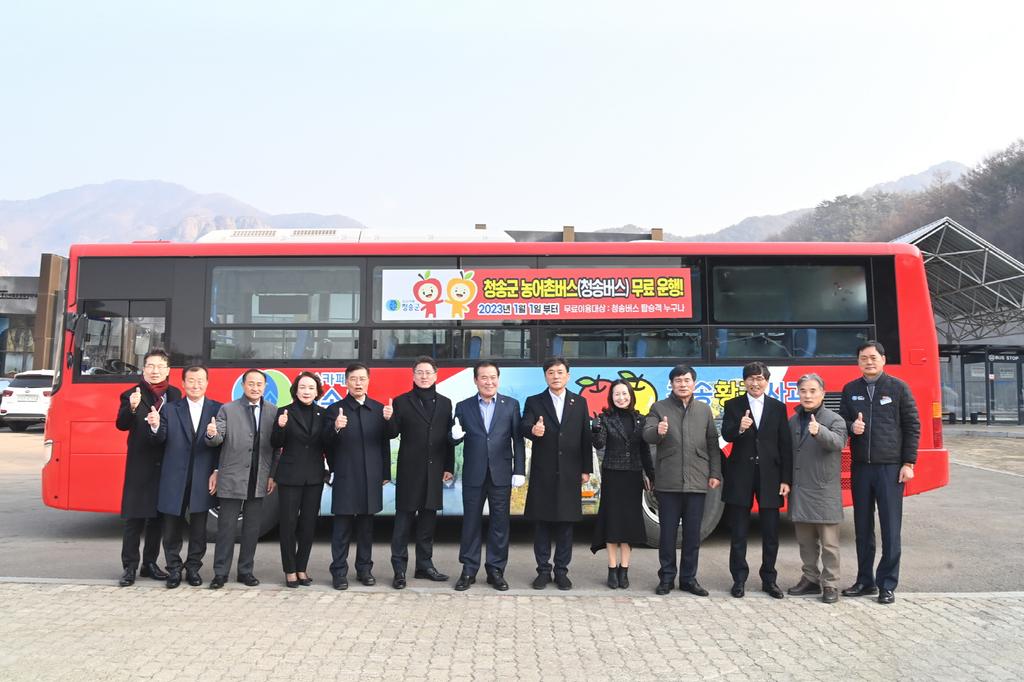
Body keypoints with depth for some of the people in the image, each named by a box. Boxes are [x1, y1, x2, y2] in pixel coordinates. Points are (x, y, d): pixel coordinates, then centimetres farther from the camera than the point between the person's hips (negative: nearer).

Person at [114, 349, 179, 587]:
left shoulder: (175, 395, 6)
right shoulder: (132, 394, -2)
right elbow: (121, 424, -13)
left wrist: (160, 425, -15)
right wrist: (132, 407, -31)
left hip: (165, 465, 3)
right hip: (139, 465, -3)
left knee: (158, 516, 12)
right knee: (134, 518, 0)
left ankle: (150, 563, 23)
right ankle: (129, 567, 9)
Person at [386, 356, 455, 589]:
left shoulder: (445, 403, 10)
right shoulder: (402, 402, 1)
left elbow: (448, 438, 9)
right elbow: (393, 433, -5)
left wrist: (449, 467, 5)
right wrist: (389, 420, -26)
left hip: (434, 471, 3)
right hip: (409, 470, -3)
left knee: (428, 517, 11)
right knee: (404, 517, 0)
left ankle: (424, 565, 21)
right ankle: (399, 568, 6)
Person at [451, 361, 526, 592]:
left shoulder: (511, 405, 3)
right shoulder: (463, 407, 4)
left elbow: (518, 440, 1)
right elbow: (456, 439, 2)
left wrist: (519, 471, -4)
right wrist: (455, 435, -21)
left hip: (501, 474, 0)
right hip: (473, 475, 0)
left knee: (500, 523, 6)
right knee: (471, 522, 7)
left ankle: (496, 570, 18)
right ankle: (469, 570, 18)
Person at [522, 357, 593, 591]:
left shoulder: (580, 402, 9)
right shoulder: (534, 402, 4)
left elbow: (585, 437, 7)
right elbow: (524, 427, -12)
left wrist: (586, 469, 4)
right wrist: (533, 430, -36)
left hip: (570, 474, 1)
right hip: (543, 473, -1)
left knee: (566, 523, 6)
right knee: (541, 523, 4)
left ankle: (561, 570, 16)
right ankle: (543, 570, 14)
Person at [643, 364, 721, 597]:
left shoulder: (704, 410, 11)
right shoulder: (659, 408, 3)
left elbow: (713, 445, 11)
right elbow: (647, 435, -11)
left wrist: (715, 473, 3)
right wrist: (657, 431, -33)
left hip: (696, 481, 2)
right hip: (668, 481, -2)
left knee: (693, 533, 8)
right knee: (667, 532, 5)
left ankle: (689, 578, 19)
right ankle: (666, 577, 17)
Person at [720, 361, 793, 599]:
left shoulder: (778, 407, 7)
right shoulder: (733, 405, 3)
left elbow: (785, 445, 4)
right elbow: (726, 435, -11)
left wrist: (786, 479, -1)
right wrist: (739, 428, -33)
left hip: (770, 475, 1)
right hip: (740, 474, -1)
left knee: (771, 531, 8)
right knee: (738, 532, 5)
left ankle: (769, 579, 20)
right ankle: (739, 579, 15)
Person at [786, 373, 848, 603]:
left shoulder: (834, 420, -5)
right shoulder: (793, 421, 11)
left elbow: (838, 442, -25)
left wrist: (819, 431, -45)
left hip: (825, 490, -5)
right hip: (800, 490, 5)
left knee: (829, 542, 1)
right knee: (805, 541, 14)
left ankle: (830, 584, 9)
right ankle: (811, 579, 26)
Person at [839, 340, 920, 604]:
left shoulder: (898, 387, 0)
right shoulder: (850, 389, 9)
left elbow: (912, 426, 0)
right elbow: (842, 422, 14)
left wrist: (908, 463, -5)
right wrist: (851, 426, -10)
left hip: (891, 467, -3)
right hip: (860, 467, 3)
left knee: (890, 528, 0)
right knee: (862, 528, 9)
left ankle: (887, 585, 9)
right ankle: (865, 581, 19)